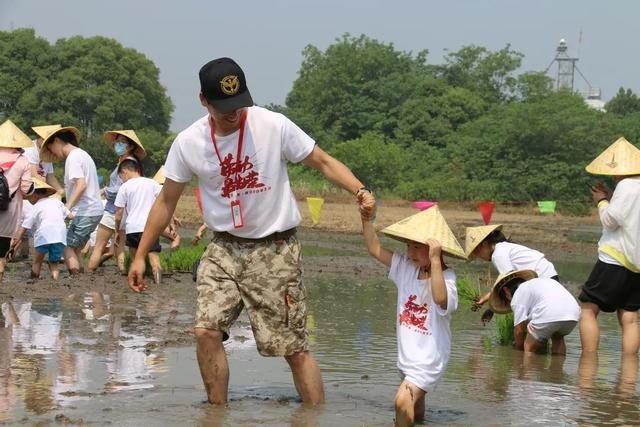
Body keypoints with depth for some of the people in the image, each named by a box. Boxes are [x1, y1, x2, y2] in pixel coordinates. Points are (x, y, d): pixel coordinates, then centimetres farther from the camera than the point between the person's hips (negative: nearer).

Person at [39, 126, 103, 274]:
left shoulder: (73, 157, -10)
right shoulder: (83, 155, 19)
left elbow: (81, 185, -22)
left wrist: (67, 208, -24)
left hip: (84, 212, -9)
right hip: (94, 210, 9)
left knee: (66, 247, -7)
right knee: (75, 249, 11)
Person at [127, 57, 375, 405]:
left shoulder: (274, 126, -13)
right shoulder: (188, 143, -5)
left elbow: (323, 162, -5)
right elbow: (166, 201, 5)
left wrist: (360, 191, -24)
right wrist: (140, 255, 5)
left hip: (275, 248, -3)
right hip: (224, 248, 3)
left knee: (294, 346, -3)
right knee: (206, 331, -12)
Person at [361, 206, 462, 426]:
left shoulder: (445, 277, -19)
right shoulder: (406, 267, 0)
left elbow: (440, 298, -40)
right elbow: (375, 248, 3)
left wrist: (435, 260, -41)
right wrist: (366, 218, -8)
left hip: (429, 357, -7)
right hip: (407, 355, 7)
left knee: (404, 401, -24)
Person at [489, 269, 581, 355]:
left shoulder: (518, 295, 18)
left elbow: (519, 328, 13)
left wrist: (519, 348, 30)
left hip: (548, 315, -7)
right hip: (574, 313, 7)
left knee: (530, 347, 16)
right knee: (557, 337, 35)